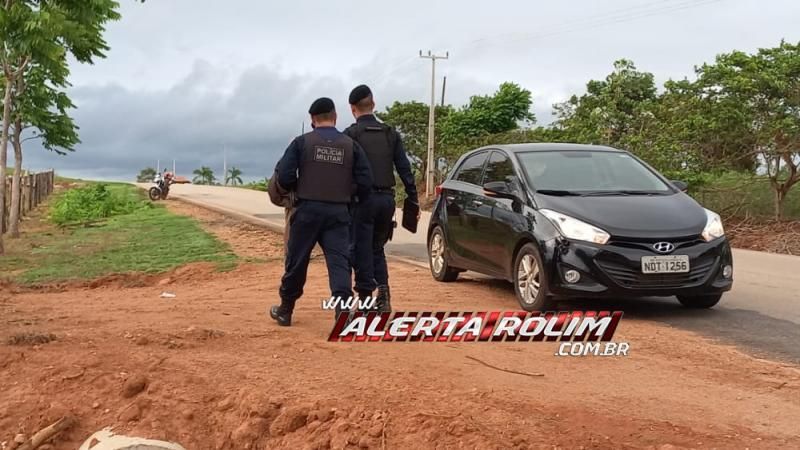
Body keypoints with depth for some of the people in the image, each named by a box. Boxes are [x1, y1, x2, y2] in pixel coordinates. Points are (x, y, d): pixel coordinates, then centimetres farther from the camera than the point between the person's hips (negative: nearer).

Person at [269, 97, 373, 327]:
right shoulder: (351, 145, 4)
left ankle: (285, 310, 27)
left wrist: (299, 189, 12)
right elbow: (365, 182, -1)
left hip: (307, 210, -1)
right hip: (338, 212, 1)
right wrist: (350, 196, 18)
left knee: (296, 262, 11)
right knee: (339, 262, -2)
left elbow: (284, 176, -8)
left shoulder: (302, 142, -2)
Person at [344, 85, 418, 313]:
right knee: (377, 248, 18)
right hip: (387, 198, 4)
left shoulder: (351, 134, -4)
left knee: (361, 251, 4)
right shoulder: (391, 133, 9)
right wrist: (414, 199, 8)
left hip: (363, 198, -4)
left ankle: (366, 299, 4)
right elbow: (404, 169, 5)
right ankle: (383, 293, 4)